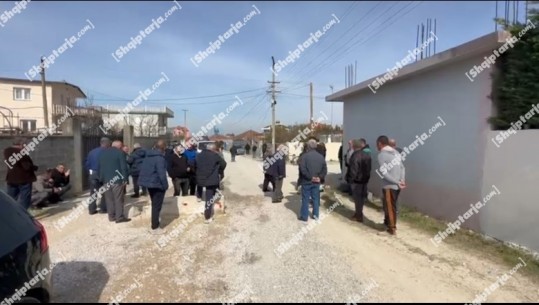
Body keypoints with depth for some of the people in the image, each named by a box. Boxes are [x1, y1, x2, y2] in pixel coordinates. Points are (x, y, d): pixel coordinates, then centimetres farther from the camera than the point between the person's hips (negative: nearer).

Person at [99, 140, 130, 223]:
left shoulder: (102, 152, 14)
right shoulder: (120, 152, -6)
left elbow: (99, 166, 16)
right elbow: (124, 167, -11)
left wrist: (100, 178, 20)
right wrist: (125, 179, -8)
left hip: (105, 179, 6)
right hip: (116, 179, -6)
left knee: (109, 198, 11)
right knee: (118, 199, -2)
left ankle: (111, 216, 15)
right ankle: (119, 217, -1)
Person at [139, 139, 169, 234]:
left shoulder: (148, 155, 8)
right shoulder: (160, 158, -19)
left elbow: (143, 169, 13)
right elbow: (161, 173, -23)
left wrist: (146, 179, 18)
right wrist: (165, 185, -13)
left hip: (148, 182, 9)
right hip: (157, 184, -8)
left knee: (154, 205, 21)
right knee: (157, 206, 1)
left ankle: (155, 223, 32)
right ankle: (155, 228, 8)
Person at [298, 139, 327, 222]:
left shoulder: (304, 156, -11)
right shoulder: (321, 157, 6)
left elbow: (303, 169, -19)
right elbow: (325, 169, 3)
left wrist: (310, 177, -13)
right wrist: (320, 177, -3)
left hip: (306, 181, -4)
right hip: (317, 182, 5)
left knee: (305, 199, 3)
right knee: (316, 198, 15)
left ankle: (304, 216, 9)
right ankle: (316, 214, 22)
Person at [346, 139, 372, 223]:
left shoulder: (355, 156, -21)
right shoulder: (367, 155, 7)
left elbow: (353, 170, -22)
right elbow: (369, 168, 14)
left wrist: (350, 179, -11)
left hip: (357, 180, -8)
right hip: (365, 179, 8)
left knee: (357, 198, 1)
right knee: (361, 197, 18)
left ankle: (359, 216, 9)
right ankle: (359, 213, 31)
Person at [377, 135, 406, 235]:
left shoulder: (381, 155, -14)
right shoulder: (396, 152, 10)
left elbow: (384, 173, -21)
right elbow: (402, 167, 7)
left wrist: (397, 182, -15)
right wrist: (402, 181, -1)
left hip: (389, 186, -7)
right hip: (397, 185, 7)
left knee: (390, 207, 7)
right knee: (392, 206, 20)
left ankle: (392, 228, 17)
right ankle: (387, 222, 35)